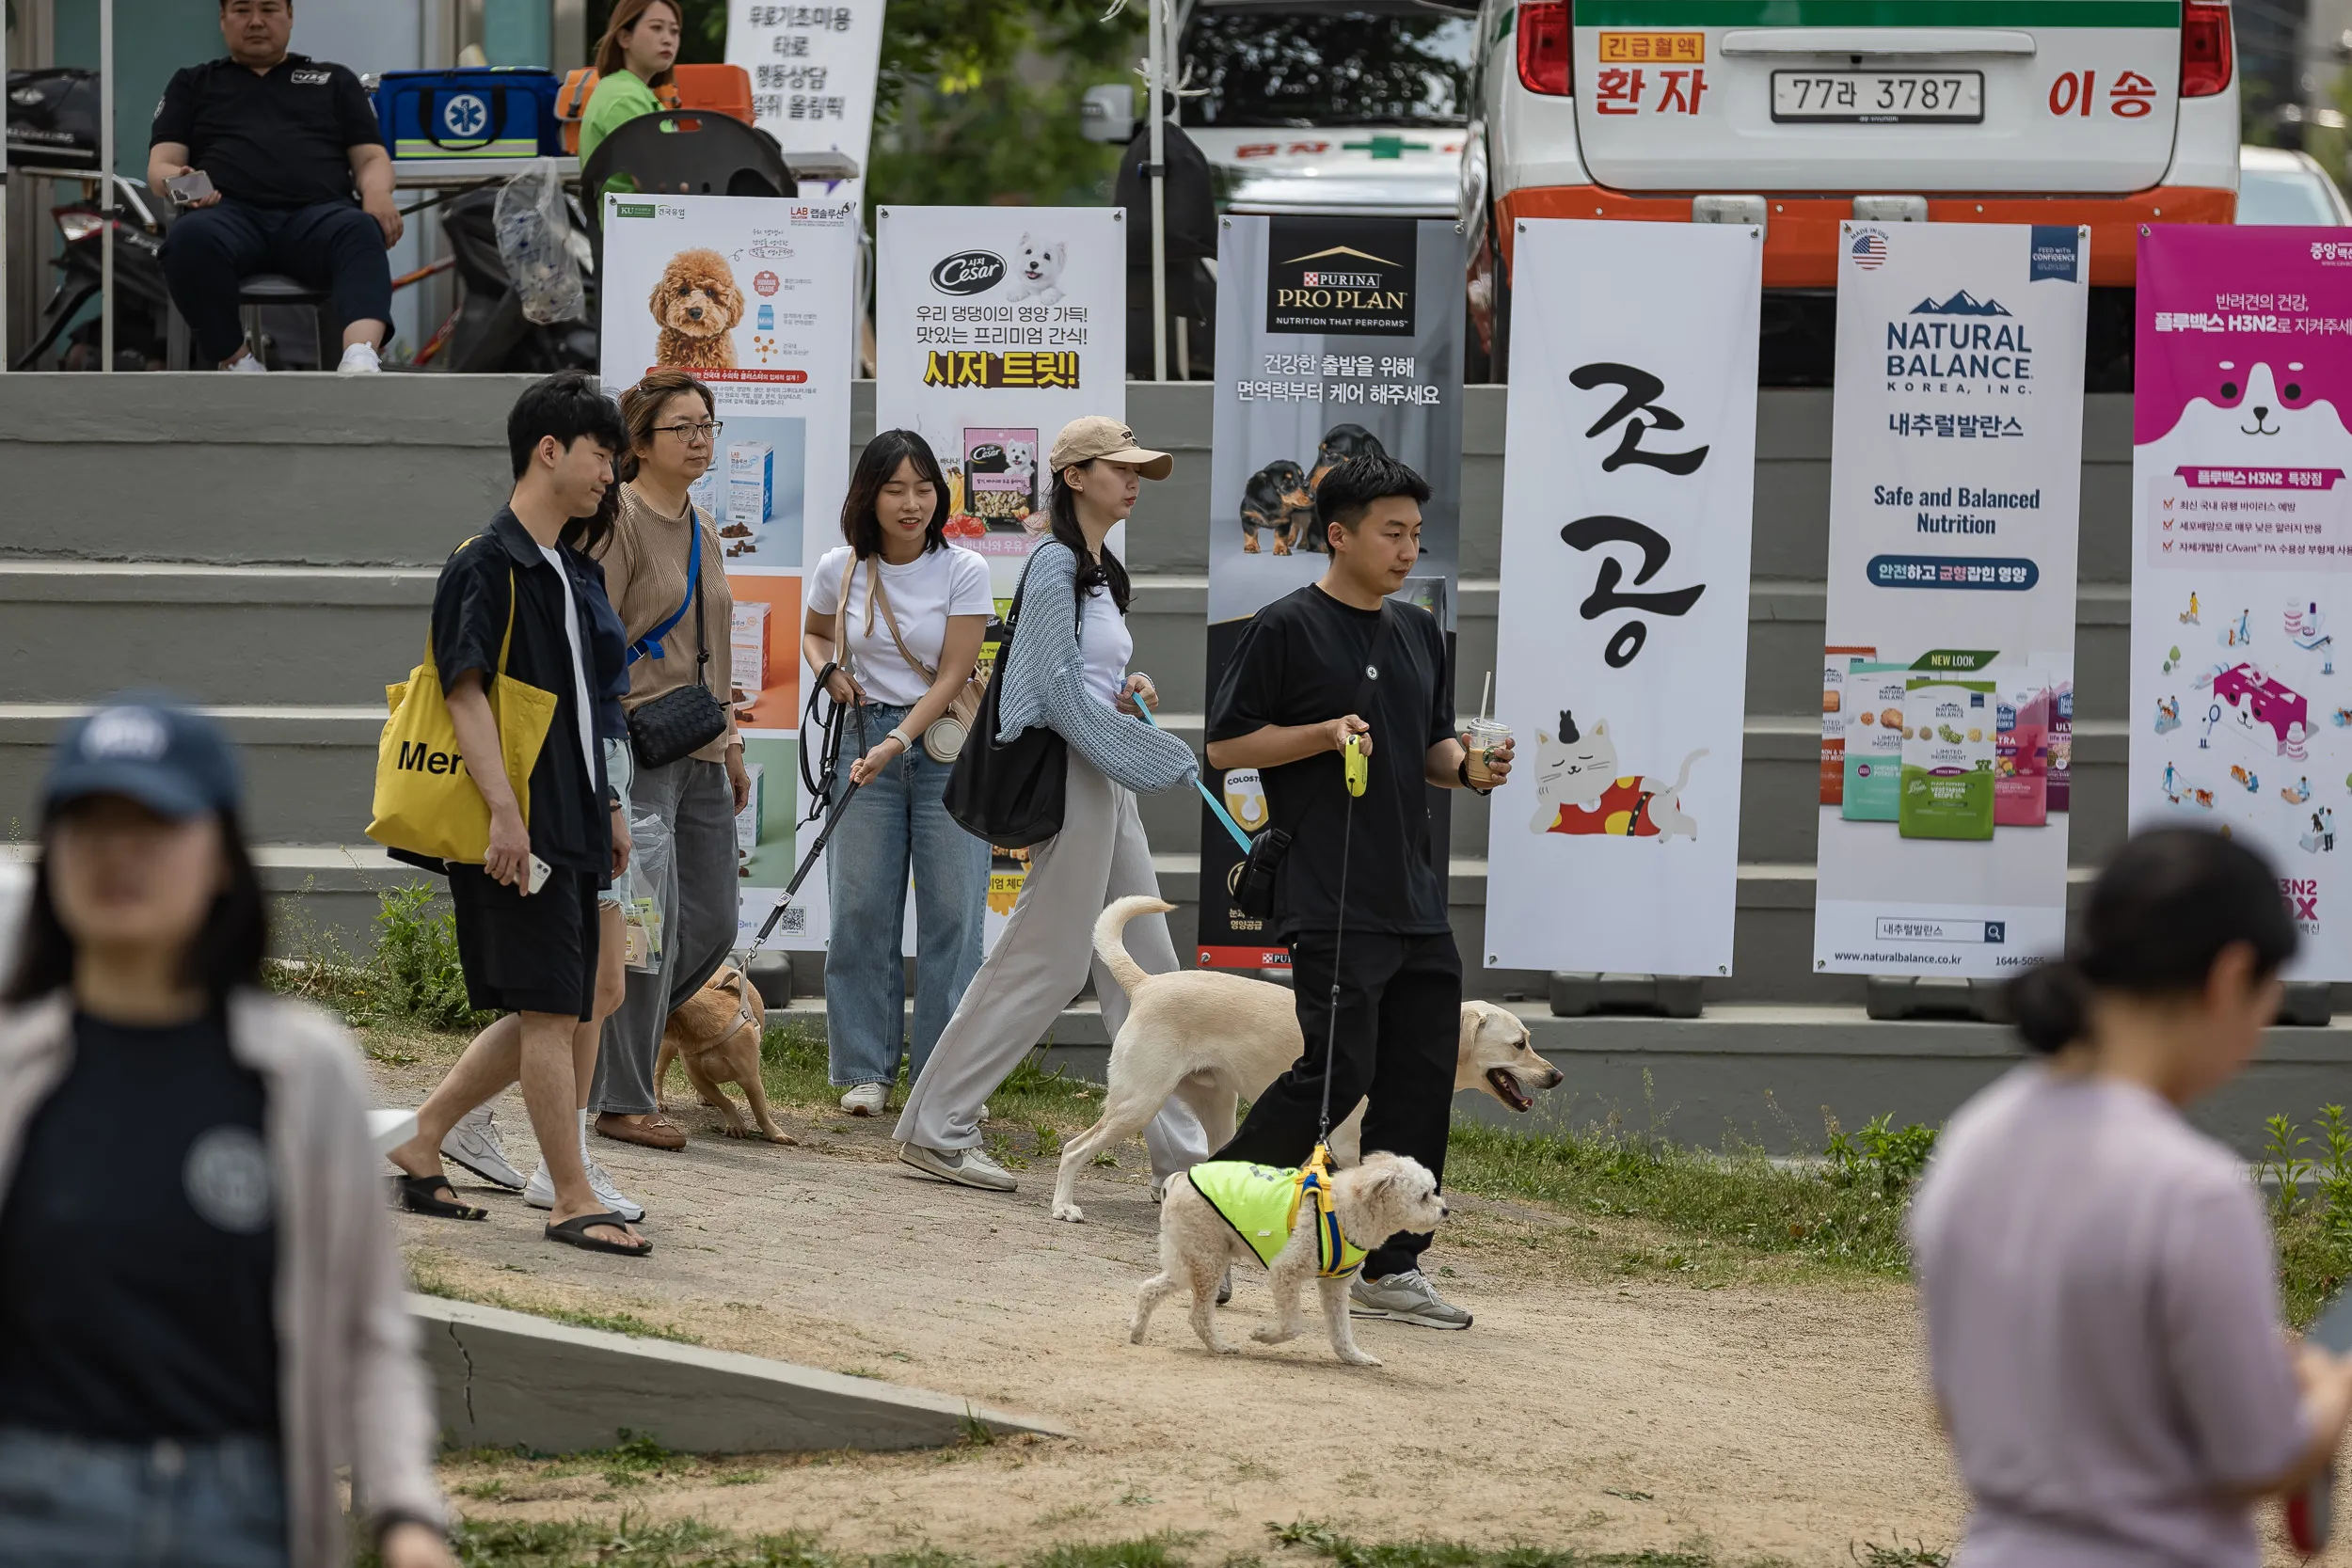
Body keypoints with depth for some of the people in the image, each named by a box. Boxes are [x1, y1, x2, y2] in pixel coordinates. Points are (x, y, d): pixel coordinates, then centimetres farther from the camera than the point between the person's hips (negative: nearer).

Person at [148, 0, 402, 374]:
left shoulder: (334, 81, 28)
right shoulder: (193, 84, 27)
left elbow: (371, 157, 18)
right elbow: (161, 164, 16)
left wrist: (377, 194, -8)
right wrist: (180, 182, -10)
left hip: (317, 213, 0)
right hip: (232, 213, 0)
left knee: (360, 231, -38)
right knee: (190, 237, -38)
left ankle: (361, 358, -64)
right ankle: (239, 364, -29)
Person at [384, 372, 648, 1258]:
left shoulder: (573, 572, 19)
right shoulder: (488, 565, -10)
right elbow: (467, 692, -16)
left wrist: (606, 809, 24)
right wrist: (504, 811, -23)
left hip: (570, 827, 10)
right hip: (519, 831, -10)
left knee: (558, 1018, 10)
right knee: (551, 1012, -8)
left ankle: (419, 1147, 20)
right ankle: (573, 1202, -5)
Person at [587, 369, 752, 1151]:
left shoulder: (701, 528, 16)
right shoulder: (620, 521, -10)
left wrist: (730, 743, 21)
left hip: (699, 758, 9)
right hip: (637, 752, -9)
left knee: (713, 924, 9)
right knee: (652, 924, -8)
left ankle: (618, 1035, 26)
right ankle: (621, 1101, 0)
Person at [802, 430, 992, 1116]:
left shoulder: (963, 570, -7)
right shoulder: (841, 569, 1)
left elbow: (952, 674, -10)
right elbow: (814, 632, 22)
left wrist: (898, 743, -20)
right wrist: (830, 671, -1)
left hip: (945, 743, -2)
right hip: (865, 736, 2)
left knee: (951, 910, -4)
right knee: (861, 907, 1)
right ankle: (867, 1069, 10)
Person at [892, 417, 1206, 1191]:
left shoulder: (1100, 572, 16)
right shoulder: (1056, 566, -13)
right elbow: (1060, 693, -18)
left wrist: (1129, 688, 3)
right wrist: (1160, 757, -15)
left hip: (1105, 779, 10)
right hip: (1071, 773, -10)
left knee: (1143, 965, 8)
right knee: (1045, 960, -6)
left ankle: (1180, 1148, 9)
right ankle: (936, 1126, 1)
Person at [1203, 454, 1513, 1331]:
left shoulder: (1420, 633, 17)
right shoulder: (1287, 629, -5)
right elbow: (1226, 744, -5)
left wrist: (1466, 766, 3)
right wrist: (1326, 733, -17)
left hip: (1416, 897, 7)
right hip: (1330, 903, -7)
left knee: (1420, 1082, 4)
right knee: (1338, 1074, -11)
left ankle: (1390, 1269, 9)